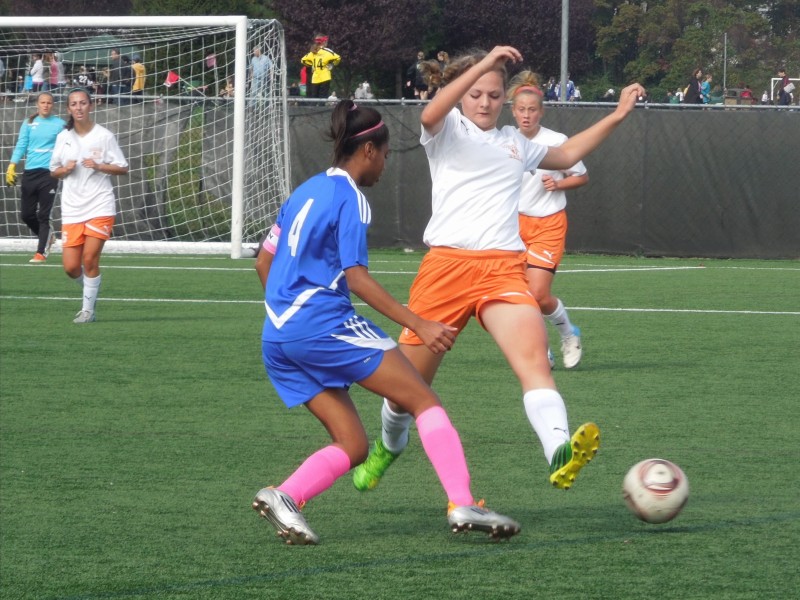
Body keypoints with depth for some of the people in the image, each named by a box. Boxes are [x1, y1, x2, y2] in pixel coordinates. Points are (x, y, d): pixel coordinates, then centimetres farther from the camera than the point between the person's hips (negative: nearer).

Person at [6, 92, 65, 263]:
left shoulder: (60, 124, 2)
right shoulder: (29, 123, 7)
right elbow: (21, 146, 5)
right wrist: (12, 166, -5)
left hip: (49, 173, -3)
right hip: (30, 173, 3)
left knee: (43, 215, -6)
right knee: (26, 214, 5)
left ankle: (41, 252, 0)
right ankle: (47, 235, 31)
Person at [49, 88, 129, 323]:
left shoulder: (104, 136, -3)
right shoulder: (63, 138, 7)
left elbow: (123, 168, 0)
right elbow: (54, 171, 16)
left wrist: (98, 166, -14)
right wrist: (65, 169, -6)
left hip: (99, 207, -3)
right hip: (72, 209, 3)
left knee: (90, 259, -10)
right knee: (71, 266, -1)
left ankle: (88, 309, 5)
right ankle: (90, 292, 29)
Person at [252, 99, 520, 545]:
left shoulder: (306, 192, 19)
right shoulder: (351, 199, -6)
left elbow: (264, 263, 23)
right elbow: (356, 276, -15)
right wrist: (419, 326, -17)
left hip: (278, 339, 8)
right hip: (324, 321, -8)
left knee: (353, 446, 9)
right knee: (424, 400, -4)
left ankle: (284, 497, -14)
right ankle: (462, 505, -17)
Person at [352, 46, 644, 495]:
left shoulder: (515, 143, 24)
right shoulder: (449, 131, 8)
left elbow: (567, 155, 42)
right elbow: (431, 114, -17)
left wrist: (617, 116, 36)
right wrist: (484, 63, -26)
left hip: (504, 268, 3)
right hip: (446, 266, -3)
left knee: (535, 358, -25)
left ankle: (560, 452, -47)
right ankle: (390, 446, 39)